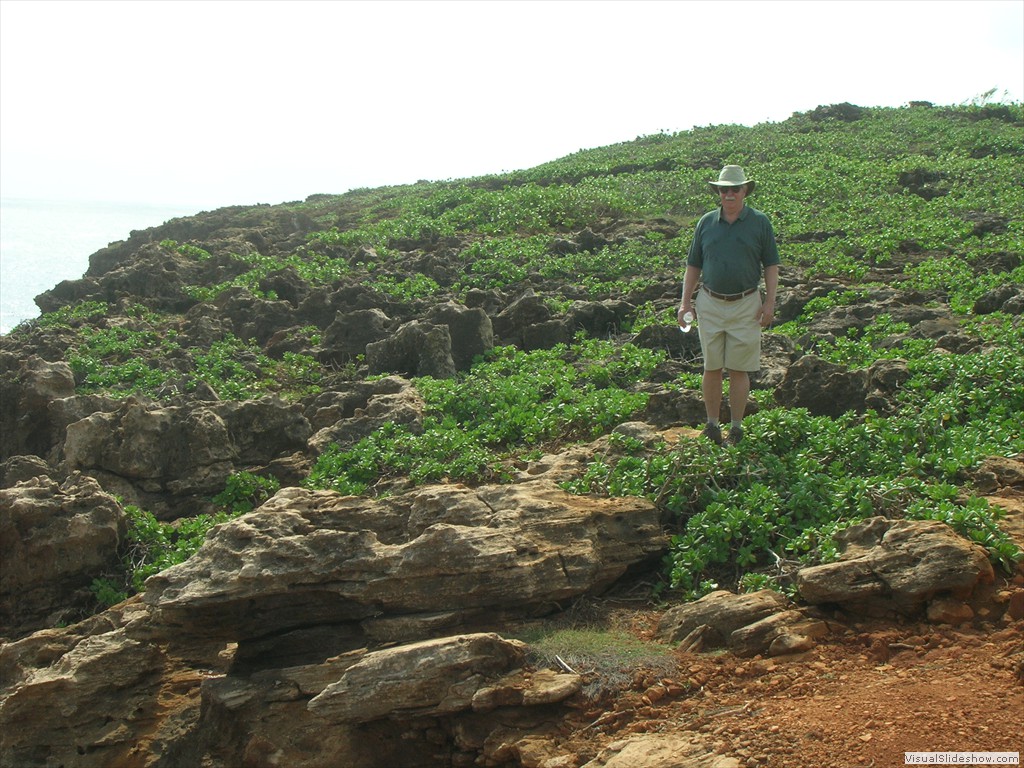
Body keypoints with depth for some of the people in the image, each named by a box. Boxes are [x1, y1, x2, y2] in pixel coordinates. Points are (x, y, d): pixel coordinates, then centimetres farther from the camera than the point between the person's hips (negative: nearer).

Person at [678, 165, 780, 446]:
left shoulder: (760, 222, 2)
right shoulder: (706, 222, 7)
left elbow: (771, 265, 5)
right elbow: (693, 265, 12)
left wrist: (770, 302, -4)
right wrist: (685, 302, 5)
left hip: (746, 306, -2)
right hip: (710, 304, 2)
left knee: (739, 369, 2)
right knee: (712, 368, 6)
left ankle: (736, 428, 12)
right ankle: (712, 425, 16)